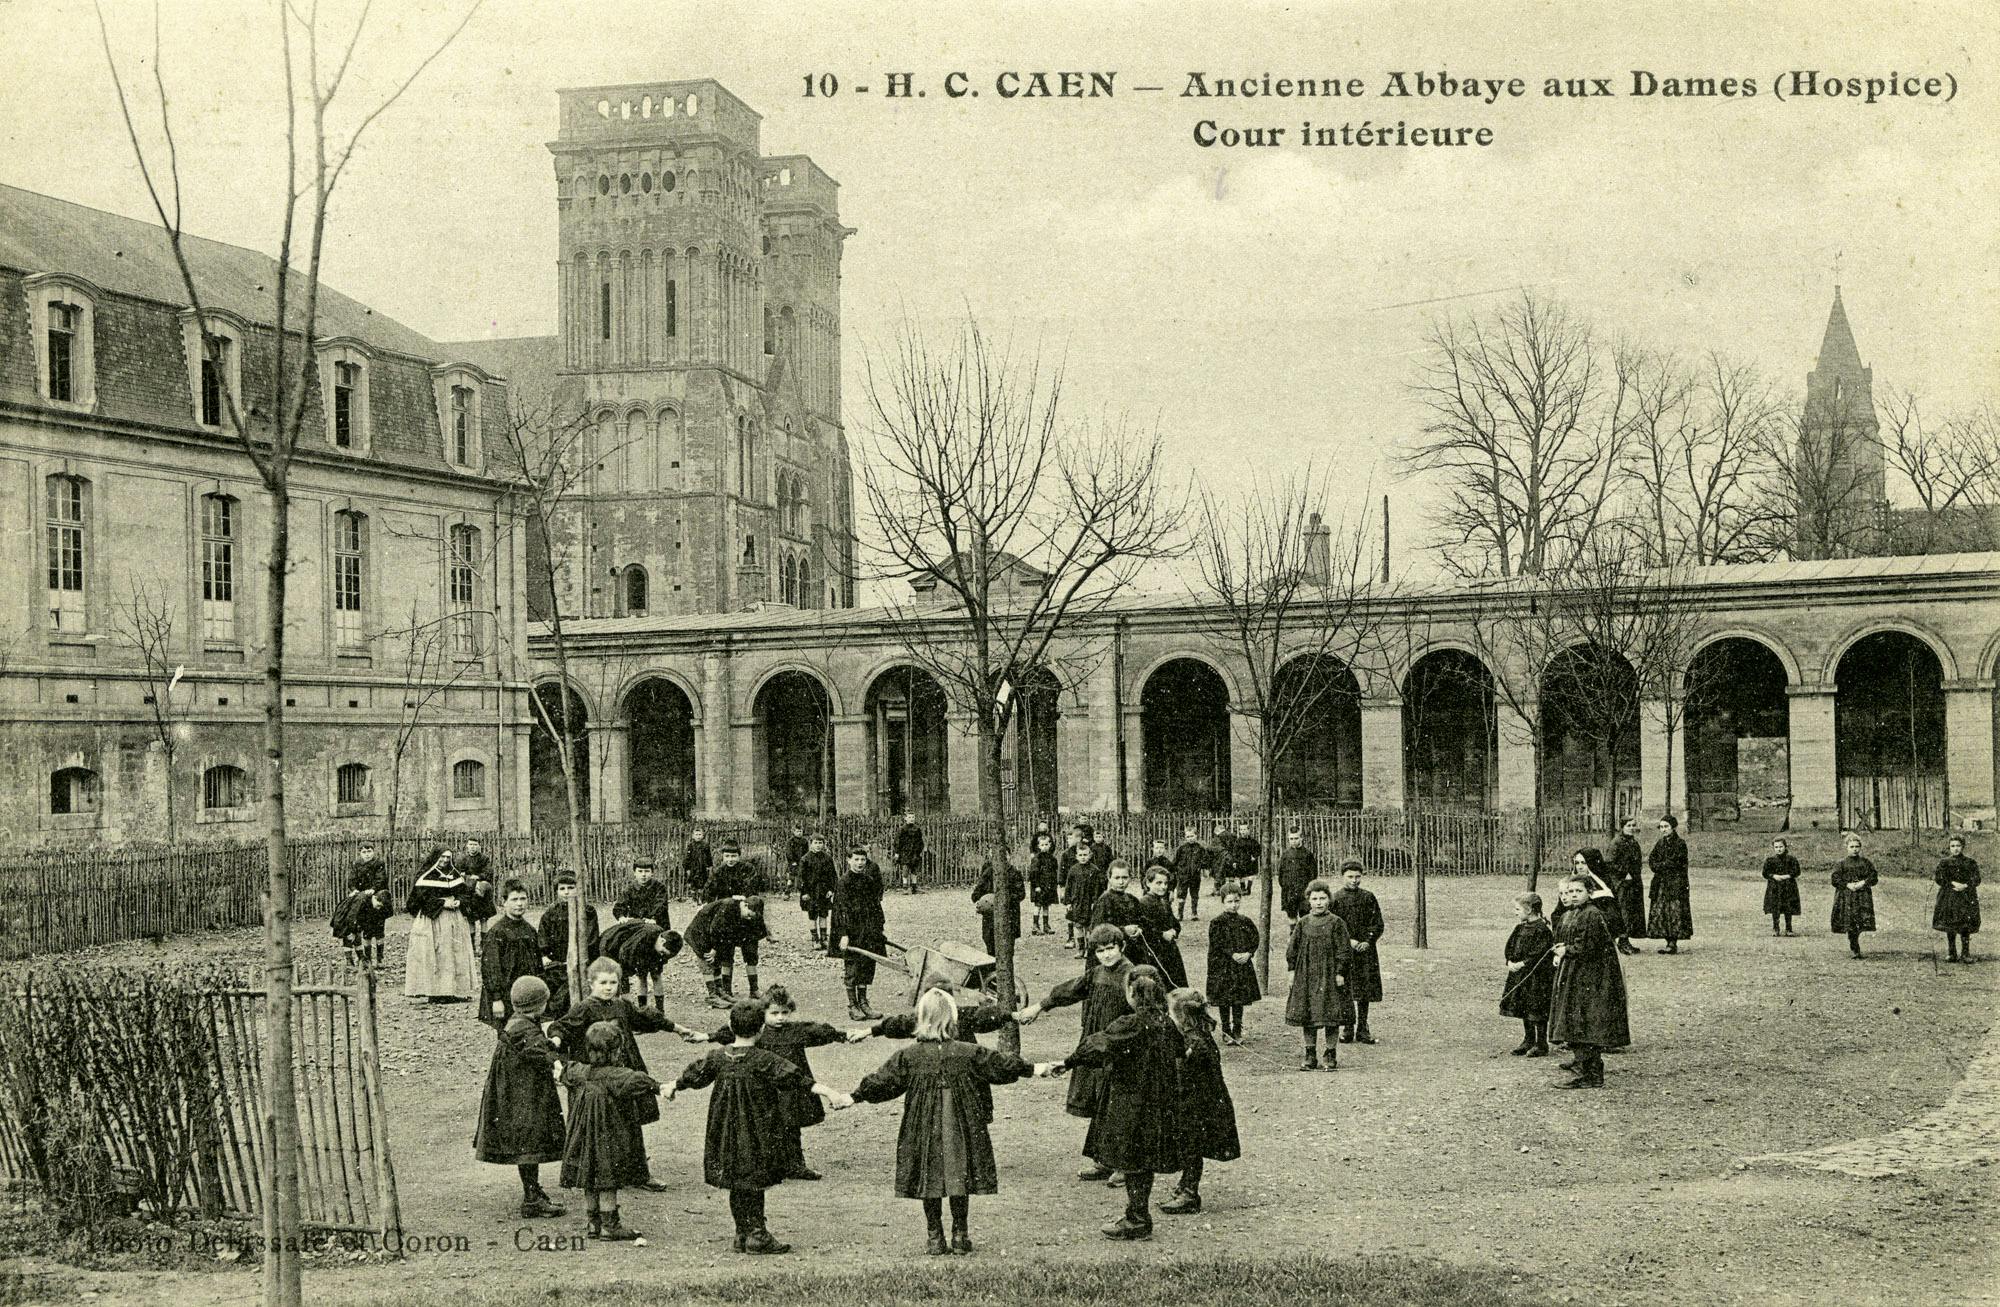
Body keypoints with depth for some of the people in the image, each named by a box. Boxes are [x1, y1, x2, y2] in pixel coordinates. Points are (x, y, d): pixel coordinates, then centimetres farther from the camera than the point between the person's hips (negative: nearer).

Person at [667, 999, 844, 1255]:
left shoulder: (718, 1057, 0)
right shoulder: (764, 1060, -14)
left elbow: (692, 1075, 15)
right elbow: (798, 1080, -19)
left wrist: (672, 1087, 35)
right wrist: (831, 1094, -21)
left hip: (727, 1133, 5)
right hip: (757, 1136, -5)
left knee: (737, 1184, 12)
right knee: (754, 1184, 2)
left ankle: (743, 1234, 20)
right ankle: (757, 1234, 2)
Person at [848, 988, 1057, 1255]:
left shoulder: (908, 1057, -6)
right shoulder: (970, 1053, -5)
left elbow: (879, 1082, -1)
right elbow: (1004, 1065, 5)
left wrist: (853, 1097, 12)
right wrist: (1034, 1069, 18)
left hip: (924, 1132, 0)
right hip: (960, 1132, 0)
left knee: (929, 1181, 9)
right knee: (960, 1180, 10)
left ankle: (934, 1238, 13)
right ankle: (960, 1236, 15)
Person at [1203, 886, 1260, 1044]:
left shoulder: (1246, 922, 5)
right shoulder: (1217, 922, -7)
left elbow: (1255, 940, 6)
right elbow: (1216, 945, -12)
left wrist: (1248, 954, -11)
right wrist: (1232, 955, -19)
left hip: (1243, 964, 3)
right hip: (1223, 966, -3)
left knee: (1240, 999, 8)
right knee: (1224, 1000, 2)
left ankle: (1237, 1031, 18)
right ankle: (1226, 1032, 13)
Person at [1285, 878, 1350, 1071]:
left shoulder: (1336, 923, -2)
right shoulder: (1302, 924, 6)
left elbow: (1343, 951, -3)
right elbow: (1293, 949, 11)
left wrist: (1340, 973, -8)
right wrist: (1292, 969, 5)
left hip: (1329, 975, -3)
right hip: (1306, 976, 3)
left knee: (1331, 1017, 0)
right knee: (1306, 1016, 5)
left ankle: (1331, 1056, 11)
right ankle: (1310, 1057, 13)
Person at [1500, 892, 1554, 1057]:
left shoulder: (1541, 930, -15)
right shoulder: (1520, 929, 12)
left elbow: (1540, 955, -20)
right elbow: (1510, 947, 13)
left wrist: (1522, 964, -22)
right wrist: (1510, 962, -4)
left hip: (1537, 976, -9)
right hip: (1520, 975, 9)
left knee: (1537, 1010, -4)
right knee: (1523, 1009, 14)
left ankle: (1541, 1044, 4)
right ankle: (1528, 1040, 24)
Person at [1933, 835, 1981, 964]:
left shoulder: (1970, 863, 5)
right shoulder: (1944, 863, 5)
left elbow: (1976, 880, -1)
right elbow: (1940, 880, -1)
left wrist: (1965, 886, -15)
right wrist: (1953, 884, -15)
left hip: (1966, 898, 0)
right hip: (1949, 898, 1)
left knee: (1965, 927, -4)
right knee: (1950, 927, 1)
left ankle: (1965, 953, 2)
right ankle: (1952, 954, 9)